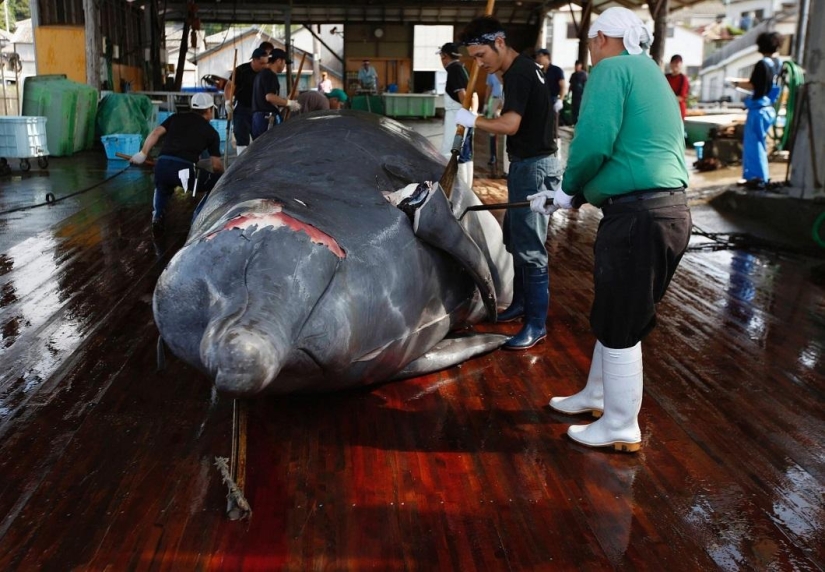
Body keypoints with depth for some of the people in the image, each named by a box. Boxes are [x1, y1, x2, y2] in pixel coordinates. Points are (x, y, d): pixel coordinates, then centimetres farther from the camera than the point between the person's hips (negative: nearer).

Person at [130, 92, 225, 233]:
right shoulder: (211, 132, 15)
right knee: (218, 181, 18)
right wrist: (223, 173, 31)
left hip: (162, 166, 4)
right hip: (185, 170, -4)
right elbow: (216, 165, 12)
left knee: (162, 189, 37)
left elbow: (156, 133, 8)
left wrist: (142, 153, 12)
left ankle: (157, 215, 12)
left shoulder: (176, 117, 22)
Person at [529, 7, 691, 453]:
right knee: (618, 316, 22)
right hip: (666, 211, 9)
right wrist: (572, 193, 18)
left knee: (620, 326, 4)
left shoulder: (611, 68, -7)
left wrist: (568, 189, 0)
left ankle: (621, 429, 18)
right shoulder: (651, 74, 22)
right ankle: (596, 396, 39)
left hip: (638, 217, -9)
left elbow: (594, 142, -19)